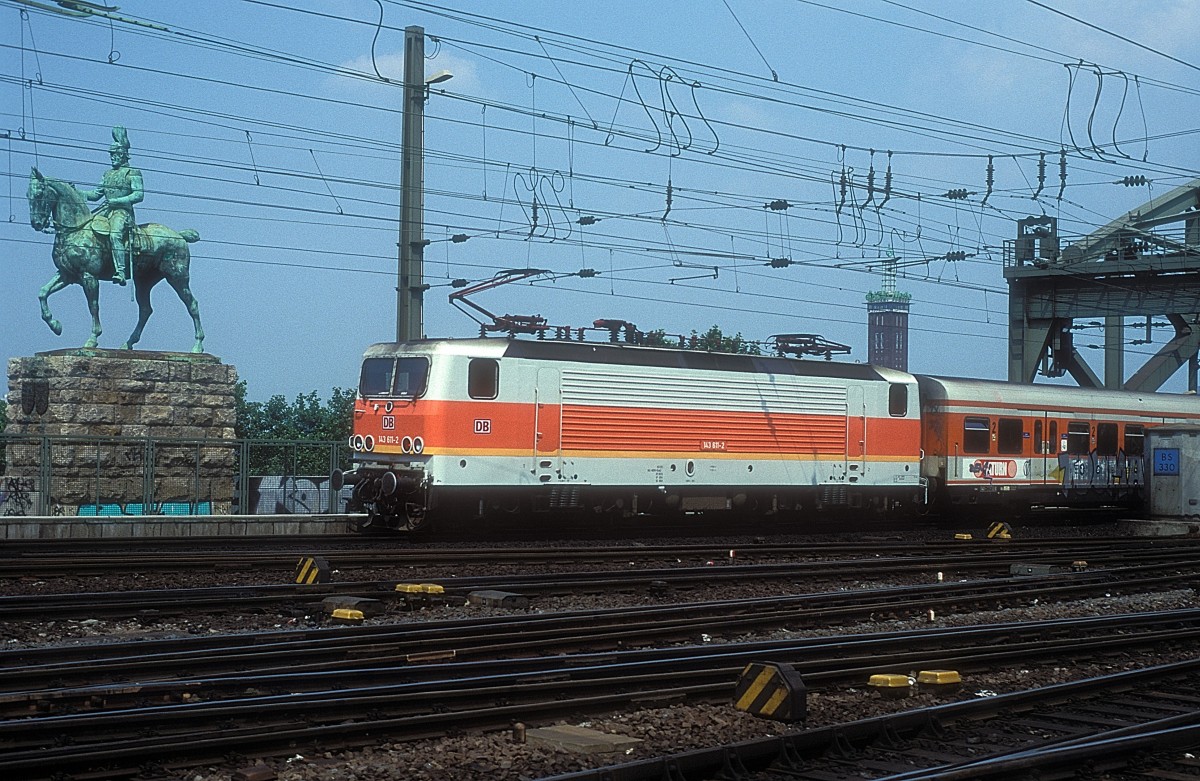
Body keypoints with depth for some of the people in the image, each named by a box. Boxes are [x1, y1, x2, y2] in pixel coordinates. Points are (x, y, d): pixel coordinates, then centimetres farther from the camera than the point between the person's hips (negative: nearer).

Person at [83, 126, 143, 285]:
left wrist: (116, 201, -18)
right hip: (106, 211, 8)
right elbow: (97, 194, 23)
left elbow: (139, 195, -10)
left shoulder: (132, 172, 0)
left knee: (115, 235, -33)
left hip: (122, 211, -8)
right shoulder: (108, 173, 22)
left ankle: (121, 272, -41)